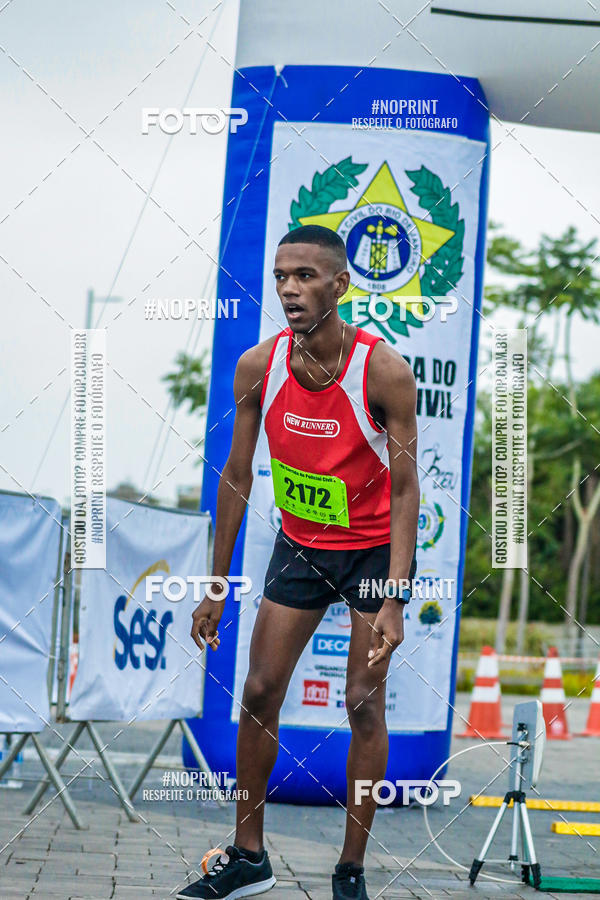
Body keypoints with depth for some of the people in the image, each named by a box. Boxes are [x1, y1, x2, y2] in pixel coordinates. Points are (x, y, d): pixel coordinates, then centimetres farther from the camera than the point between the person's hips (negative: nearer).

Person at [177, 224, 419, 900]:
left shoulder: (384, 371, -23)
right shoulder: (258, 367, -12)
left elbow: (404, 490, -21)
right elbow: (236, 478, -2)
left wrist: (395, 599, -29)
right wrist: (217, 588, 0)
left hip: (373, 548, -4)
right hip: (298, 546, 4)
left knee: (364, 702, -4)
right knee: (259, 691, 2)